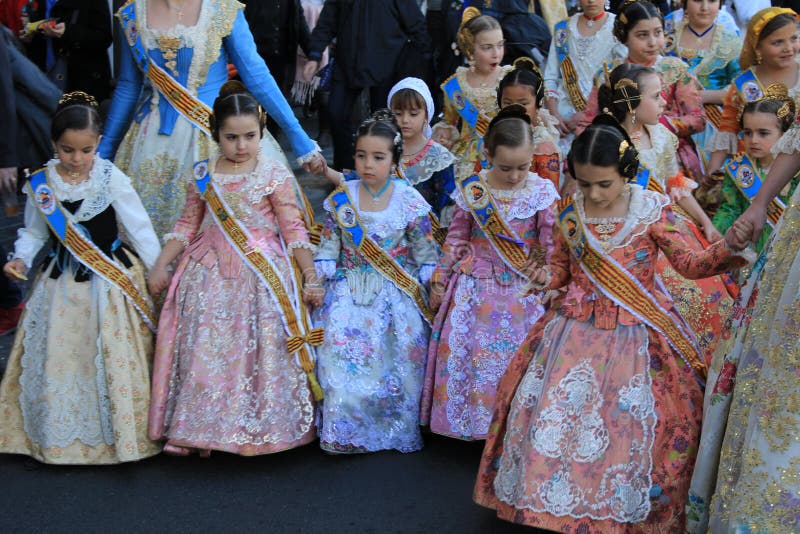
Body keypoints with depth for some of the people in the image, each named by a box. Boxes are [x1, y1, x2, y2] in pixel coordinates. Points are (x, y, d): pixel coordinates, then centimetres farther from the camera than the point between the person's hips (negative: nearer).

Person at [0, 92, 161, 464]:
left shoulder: (111, 178, -10)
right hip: (62, 285, 3)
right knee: (58, 357, 7)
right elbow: (34, 231, 10)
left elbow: (138, 227, -6)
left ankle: (122, 431, 17)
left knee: (114, 358, 0)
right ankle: (59, 435, 24)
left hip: (111, 280, -2)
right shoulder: (41, 184, -2)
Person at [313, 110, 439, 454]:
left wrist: (430, 289, -2)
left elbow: (425, 250, 1)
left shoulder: (409, 201, -5)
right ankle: (346, 431, -3)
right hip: (350, 292, 1)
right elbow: (329, 245, 4)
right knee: (343, 352, -17)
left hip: (398, 293, -1)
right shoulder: (340, 199, -1)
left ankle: (398, 428, 8)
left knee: (400, 358, -14)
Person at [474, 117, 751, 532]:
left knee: (630, 420, -8)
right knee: (556, 411, 1)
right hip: (577, 327, 3)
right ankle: (554, 500, 20)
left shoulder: (651, 211, -8)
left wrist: (731, 250, -27)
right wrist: (548, 276, -10)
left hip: (634, 333, -3)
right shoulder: (571, 210, 1)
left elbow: (690, 263, -9)